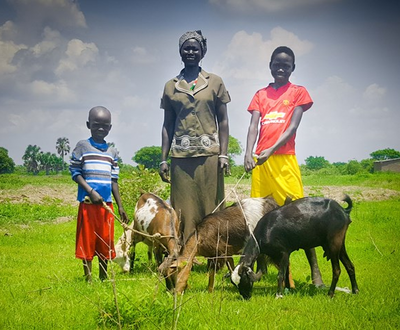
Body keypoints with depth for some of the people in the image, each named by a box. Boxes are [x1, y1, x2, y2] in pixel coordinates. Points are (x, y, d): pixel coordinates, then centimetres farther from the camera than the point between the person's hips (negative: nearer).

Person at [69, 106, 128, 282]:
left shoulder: (112, 151, 12)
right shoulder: (82, 146, 0)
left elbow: (114, 180, 13)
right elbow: (75, 173, -4)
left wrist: (120, 206, 9)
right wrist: (91, 192, -16)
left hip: (106, 203, 4)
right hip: (88, 202, -4)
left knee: (105, 241, 8)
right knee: (87, 241, -1)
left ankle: (103, 278, 19)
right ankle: (88, 279, 6)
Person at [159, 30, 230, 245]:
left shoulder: (215, 82, 6)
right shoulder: (171, 87, 10)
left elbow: (222, 121, 4)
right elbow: (167, 125, 10)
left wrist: (223, 154, -5)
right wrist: (163, 159, 4)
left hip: (208, 155, -1)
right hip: (181, 157, 1)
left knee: (211, 207, -1)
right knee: (184, 210, 1)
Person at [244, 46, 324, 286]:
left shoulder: (298, 92, 7)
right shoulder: (261, 95, 15)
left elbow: (293, 127, -4)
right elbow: (253, 126, 4)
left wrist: (271, 150, -17)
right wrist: (248, 154, -13)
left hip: (284, 158, -4)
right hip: (260, 160, 4)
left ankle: (315, 271, -9)